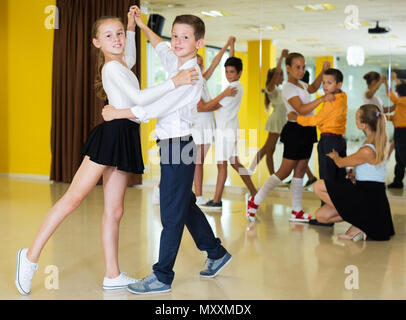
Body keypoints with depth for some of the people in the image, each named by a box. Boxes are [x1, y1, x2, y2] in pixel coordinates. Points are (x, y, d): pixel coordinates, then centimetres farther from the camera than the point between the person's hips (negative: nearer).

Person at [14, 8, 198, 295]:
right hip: (111, 133, -9)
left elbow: (130, 58, 47)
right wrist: (174, 82, -21)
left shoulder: (121, 65, 21)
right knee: (73, 198, -9)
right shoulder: (112, 67, -6)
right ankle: (31, 256, -1)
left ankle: (113, 276, 11)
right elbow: (138, 97, -18)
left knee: (114, 211, 7)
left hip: (124, 140, 9)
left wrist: (132, 27, 37)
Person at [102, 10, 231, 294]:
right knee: (186, 206, 20)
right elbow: (162, 49, 35)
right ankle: (217, 253, 35)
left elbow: (155, 108, -22)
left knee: (172, 213, -2)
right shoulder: (176, 64, 10)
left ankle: (162, 277, 7)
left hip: (179, 146, -10)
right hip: (170, 145, 10)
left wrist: (116, 113, -16)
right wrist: (143, 26, 37)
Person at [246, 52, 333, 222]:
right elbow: (301, 109, -28)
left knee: (300, 172, 9)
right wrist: (323, 98, -34)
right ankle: (254, 202, 3)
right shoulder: (288, 88, -14)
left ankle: (297, 212, 14)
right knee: (284, 171, -5)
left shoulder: (301, 85, 14)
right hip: (295, 130, -9)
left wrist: (323, 71, 25)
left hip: (307, 131, 9)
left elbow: (313, 87, 38)